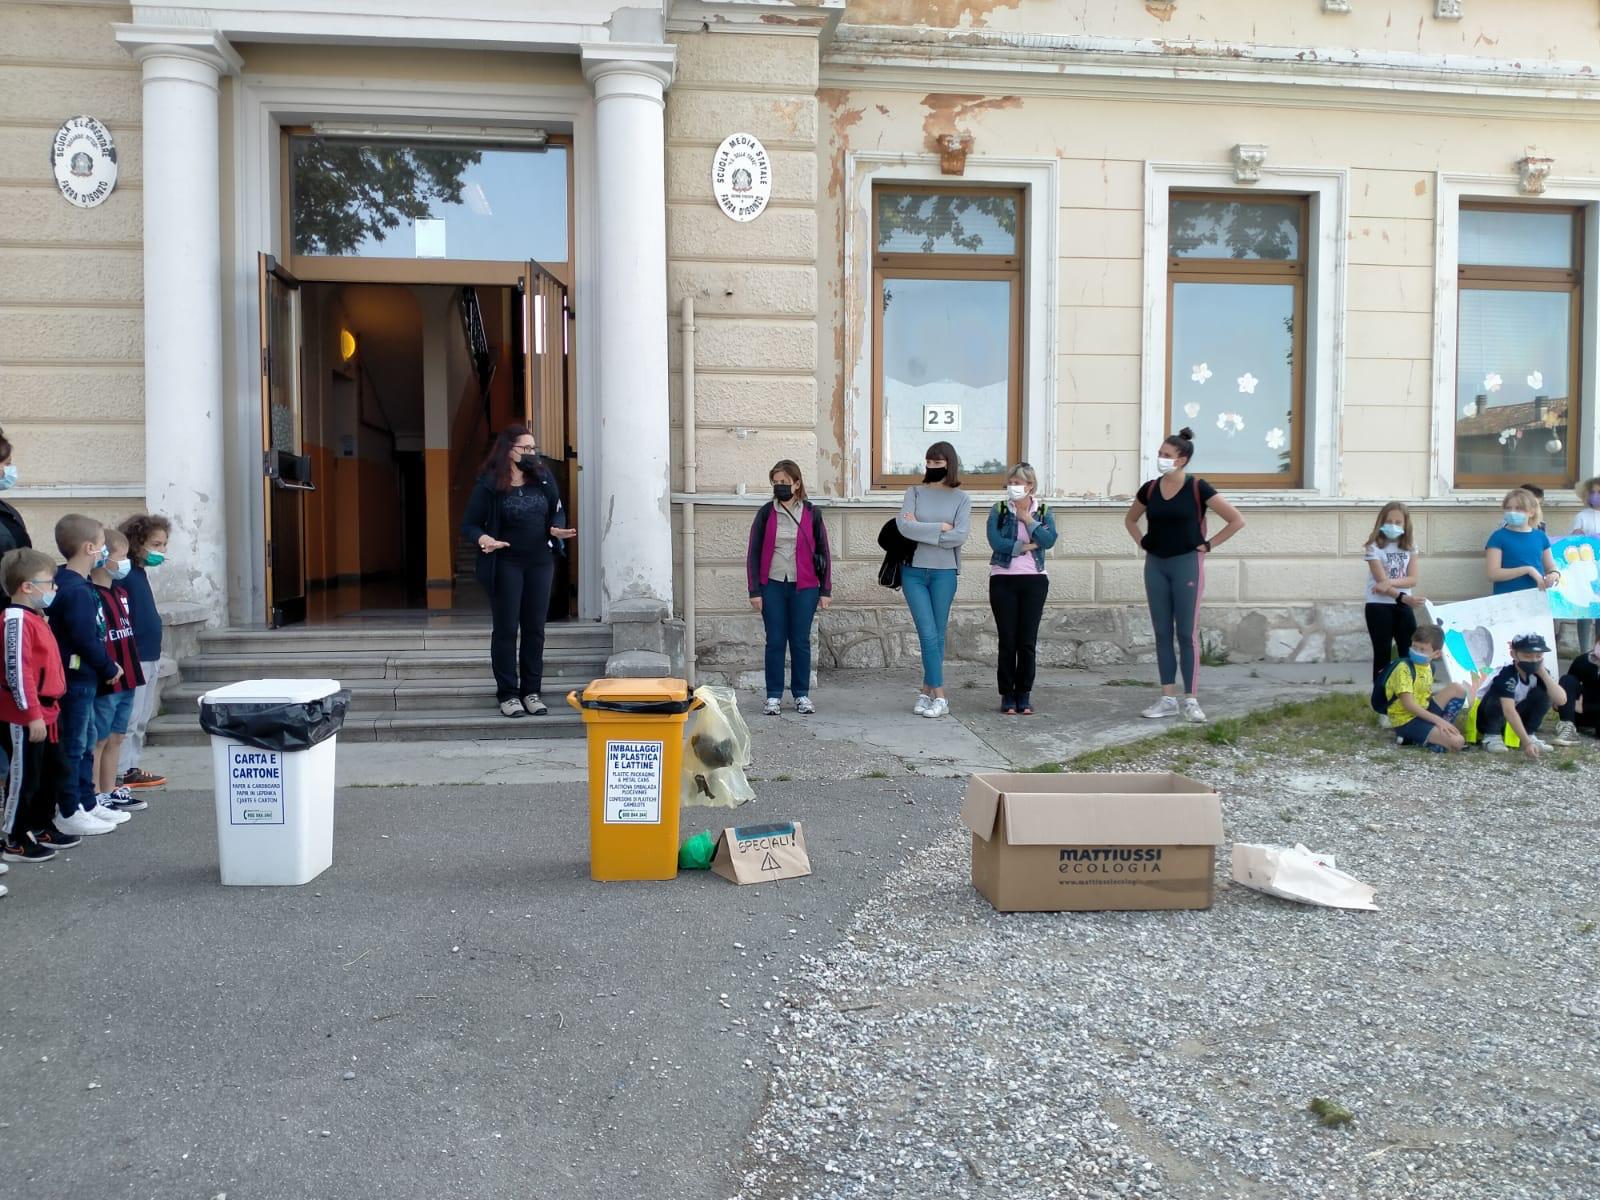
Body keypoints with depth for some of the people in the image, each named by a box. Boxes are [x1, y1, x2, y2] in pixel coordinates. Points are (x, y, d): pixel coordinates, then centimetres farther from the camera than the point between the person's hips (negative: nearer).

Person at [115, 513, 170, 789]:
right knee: (128, 720, -5)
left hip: (149, 658, 10)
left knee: (141, 719, 15)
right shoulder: (124, 575, -14)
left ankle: (131, 769, 23)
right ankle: (119, 774, 1)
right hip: (133, 660, -10)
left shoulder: (140, 573, 14)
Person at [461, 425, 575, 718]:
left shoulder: (543, 478, 4)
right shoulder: (489, 484, -7)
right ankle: (508, 694, 9)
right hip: (506, 565, -4)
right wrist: (483, 538, -25)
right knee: (506, 630, 2)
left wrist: (557, 529, -8)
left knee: (535, 629, 8)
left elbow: (558, 511, 14)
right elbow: (469, 524, -4)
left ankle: (531, 691, 17)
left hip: (540, 562, 4)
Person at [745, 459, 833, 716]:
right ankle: (774, 696, 10)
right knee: (775, 642, 3)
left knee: (801, 642, 5)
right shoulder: (765, 513, 4)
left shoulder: (812, 513, 4)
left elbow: (824, 552, 7)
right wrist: (754, 591, -2)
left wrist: (826, 590, 3)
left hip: (804, 588, 0)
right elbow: (753, 553, 4)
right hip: (773, 586, 0)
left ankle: (802, 695, 15)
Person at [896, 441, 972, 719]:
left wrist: (920, 529, -9)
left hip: (944, 573, 0)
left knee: (938, 635, 5)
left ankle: (927, 691, 13)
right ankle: (939, 696, 0)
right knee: (928, 634, -4)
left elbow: (960, 536, -10)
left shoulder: (961, 498, 5)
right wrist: (941, 528, -9)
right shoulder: (914, 492, 6)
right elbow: (904, 525, -10)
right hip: (914, 571, 0)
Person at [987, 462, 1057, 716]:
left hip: (1034, 580, 1)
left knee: (1028, 641, 2)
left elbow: (1049, 540, -11)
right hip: (1003, 580, -1)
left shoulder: (1044, 511, 7)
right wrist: (1028, 546, -10)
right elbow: (996, 542, -12)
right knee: (1007, 640, 0)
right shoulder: (999, 510, 3)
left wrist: (1028, 518, -11)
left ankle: (1024, 695, 12)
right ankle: (1007, 695, 10)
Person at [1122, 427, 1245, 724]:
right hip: (1155, 565, 5)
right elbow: (1130, 520, 23)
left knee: (1187, 633, -2)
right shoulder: (1149, 489, 4)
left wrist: (1208, 544, -7)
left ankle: (1191, 700, 4)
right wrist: (1142, 542, 9)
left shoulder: (1197, 488, -9)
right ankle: (1168, 699, 12)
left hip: (1186, 564, -4)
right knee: (1162, 633, 6)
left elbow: (1236, 520, -7)